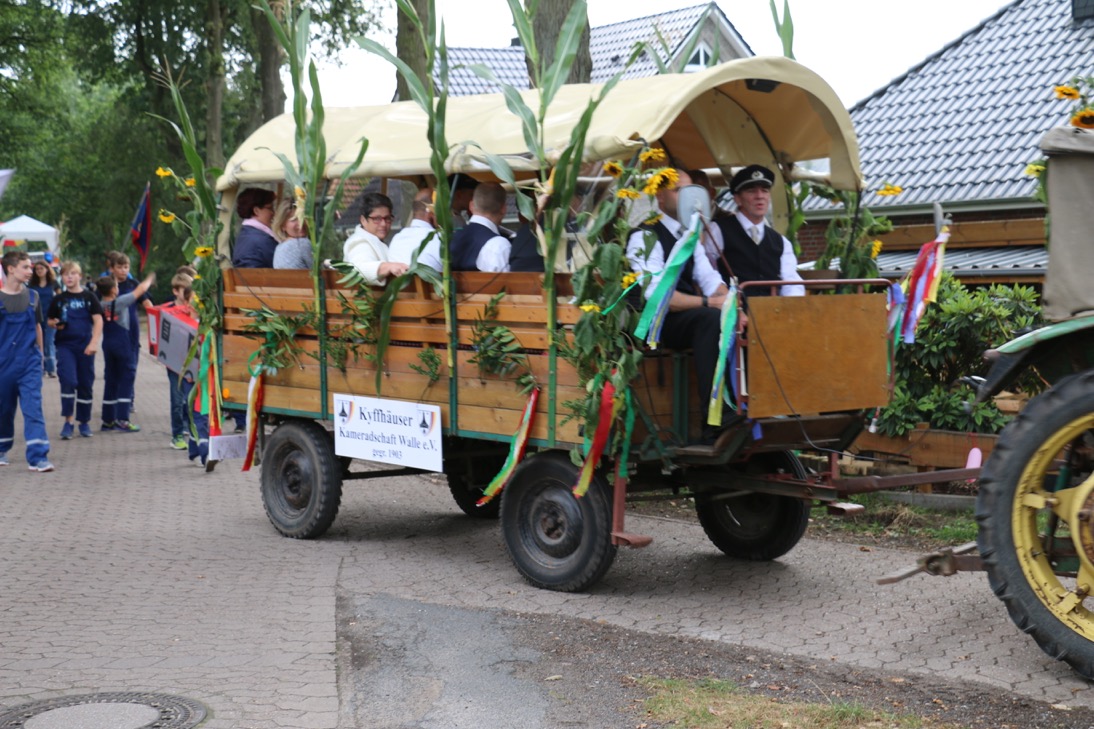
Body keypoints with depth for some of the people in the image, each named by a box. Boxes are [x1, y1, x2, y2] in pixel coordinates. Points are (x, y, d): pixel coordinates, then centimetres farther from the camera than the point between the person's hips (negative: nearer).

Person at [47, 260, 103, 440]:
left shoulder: (89, 297, 2)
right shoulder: (59, 299, 7)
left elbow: (98, 320, -2)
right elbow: (49, 320, 16)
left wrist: (94, 342, -13)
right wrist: (55, 324, -8)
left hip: (85, 346, 0)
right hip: (65, 346, 0)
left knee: (85, 384, 6)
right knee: (68, 381, -14)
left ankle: (84, 422, 18)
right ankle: (67, 422, -7)